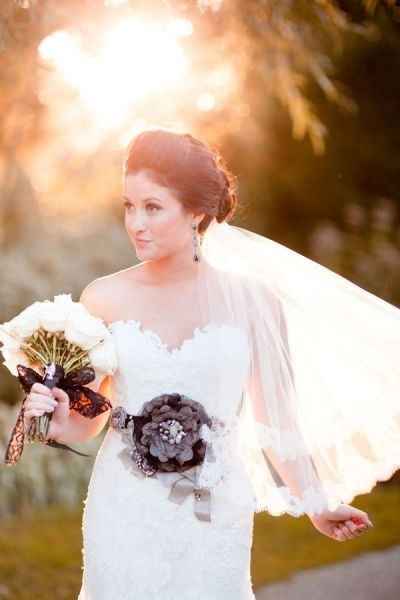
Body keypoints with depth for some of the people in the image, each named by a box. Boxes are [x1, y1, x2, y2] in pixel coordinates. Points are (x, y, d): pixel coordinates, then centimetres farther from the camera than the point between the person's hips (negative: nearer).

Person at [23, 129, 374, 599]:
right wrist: (59, 423, -17)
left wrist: (316, 506, 10)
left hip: (214, 515, -1)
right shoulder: (104, 298, -3)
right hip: (124, 514, 1)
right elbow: (89, 420, 4)